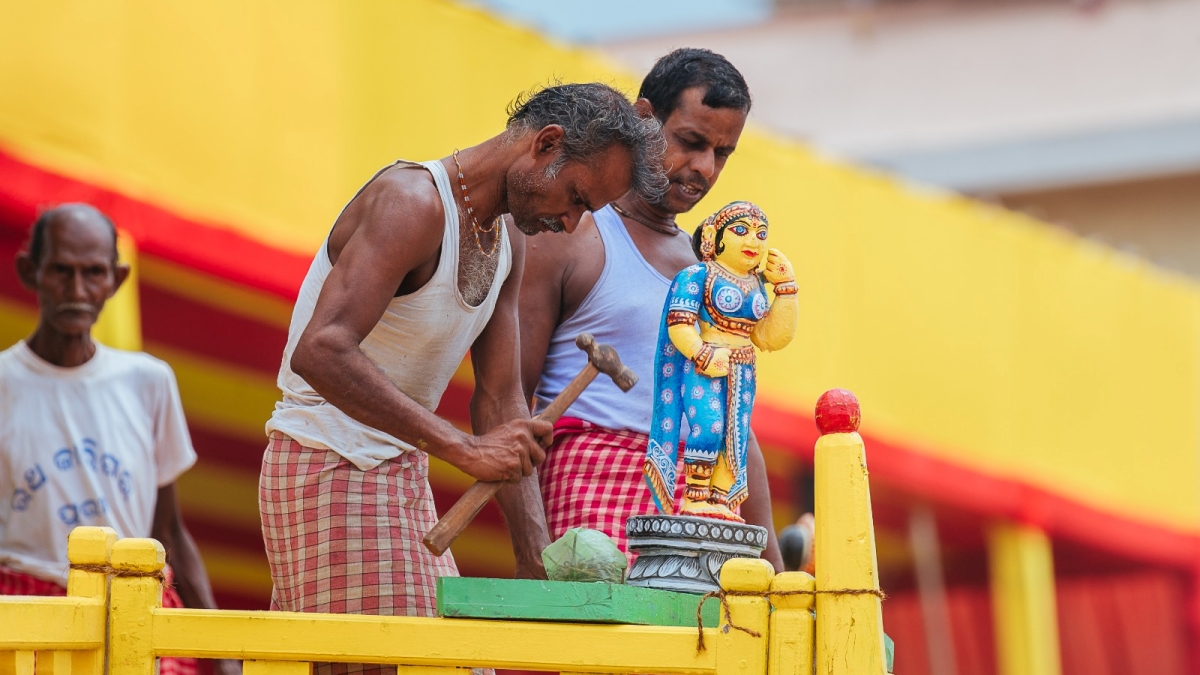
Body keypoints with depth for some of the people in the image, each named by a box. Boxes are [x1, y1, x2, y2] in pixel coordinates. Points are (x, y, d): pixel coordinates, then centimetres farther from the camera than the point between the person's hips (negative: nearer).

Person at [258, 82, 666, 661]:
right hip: (331, 474, -9)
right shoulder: (414, 203, -19)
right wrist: (463, 449, -34)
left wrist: (535, 556, 0)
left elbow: (499, 401, 10)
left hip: (403, 480, 9)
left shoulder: (508, 241, 10)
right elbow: (320, 353, -31)